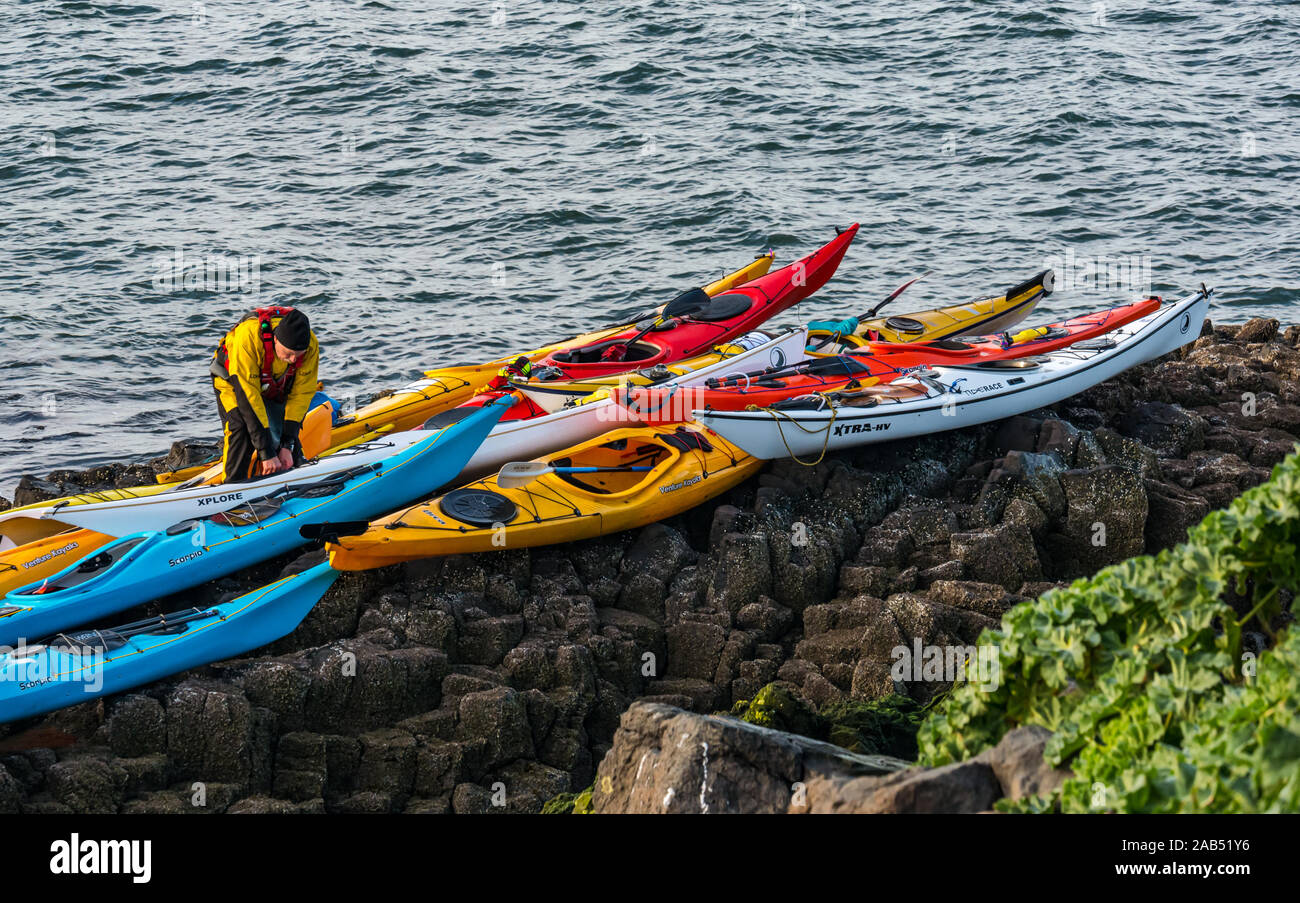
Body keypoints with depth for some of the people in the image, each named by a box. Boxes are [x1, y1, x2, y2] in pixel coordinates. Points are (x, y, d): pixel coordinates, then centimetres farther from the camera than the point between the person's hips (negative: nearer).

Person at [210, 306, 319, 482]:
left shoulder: (310, 345, -29)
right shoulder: (247, 337, -41)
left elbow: (301, 395, -19)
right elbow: (248, 395, -40)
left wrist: (287, 446, -23)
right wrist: (266, 452, -40)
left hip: (275, 387, 3)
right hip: (233, 380, -3)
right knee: (241, 428, -28)